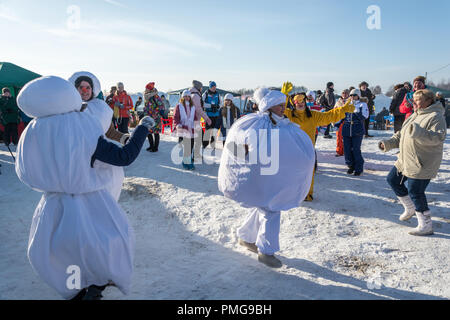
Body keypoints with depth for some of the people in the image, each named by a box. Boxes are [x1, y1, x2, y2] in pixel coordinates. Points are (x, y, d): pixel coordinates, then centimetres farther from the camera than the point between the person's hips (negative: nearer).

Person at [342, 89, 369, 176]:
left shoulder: (362, 104, 4)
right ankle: (351, 166, 22)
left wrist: (356, 111, -19)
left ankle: (359, 168, 9)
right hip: (346, 130, 4)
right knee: (347, 149, 4)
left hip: (357, 131, -4)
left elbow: (365, 116, -10)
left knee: (356, 149, -6)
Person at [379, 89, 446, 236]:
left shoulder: (436, 117, -13)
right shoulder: (414, 116, 14)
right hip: (405, 161, 10)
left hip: (422, 165, -10)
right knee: (393, 180, 18)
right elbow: (401, 135, 21)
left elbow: (438, 137, -28)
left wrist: (419, 133, -42)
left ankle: (426, 226, 7)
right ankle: (410, 208, 34)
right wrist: (389, 143, 7)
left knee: (415, 192, -8)